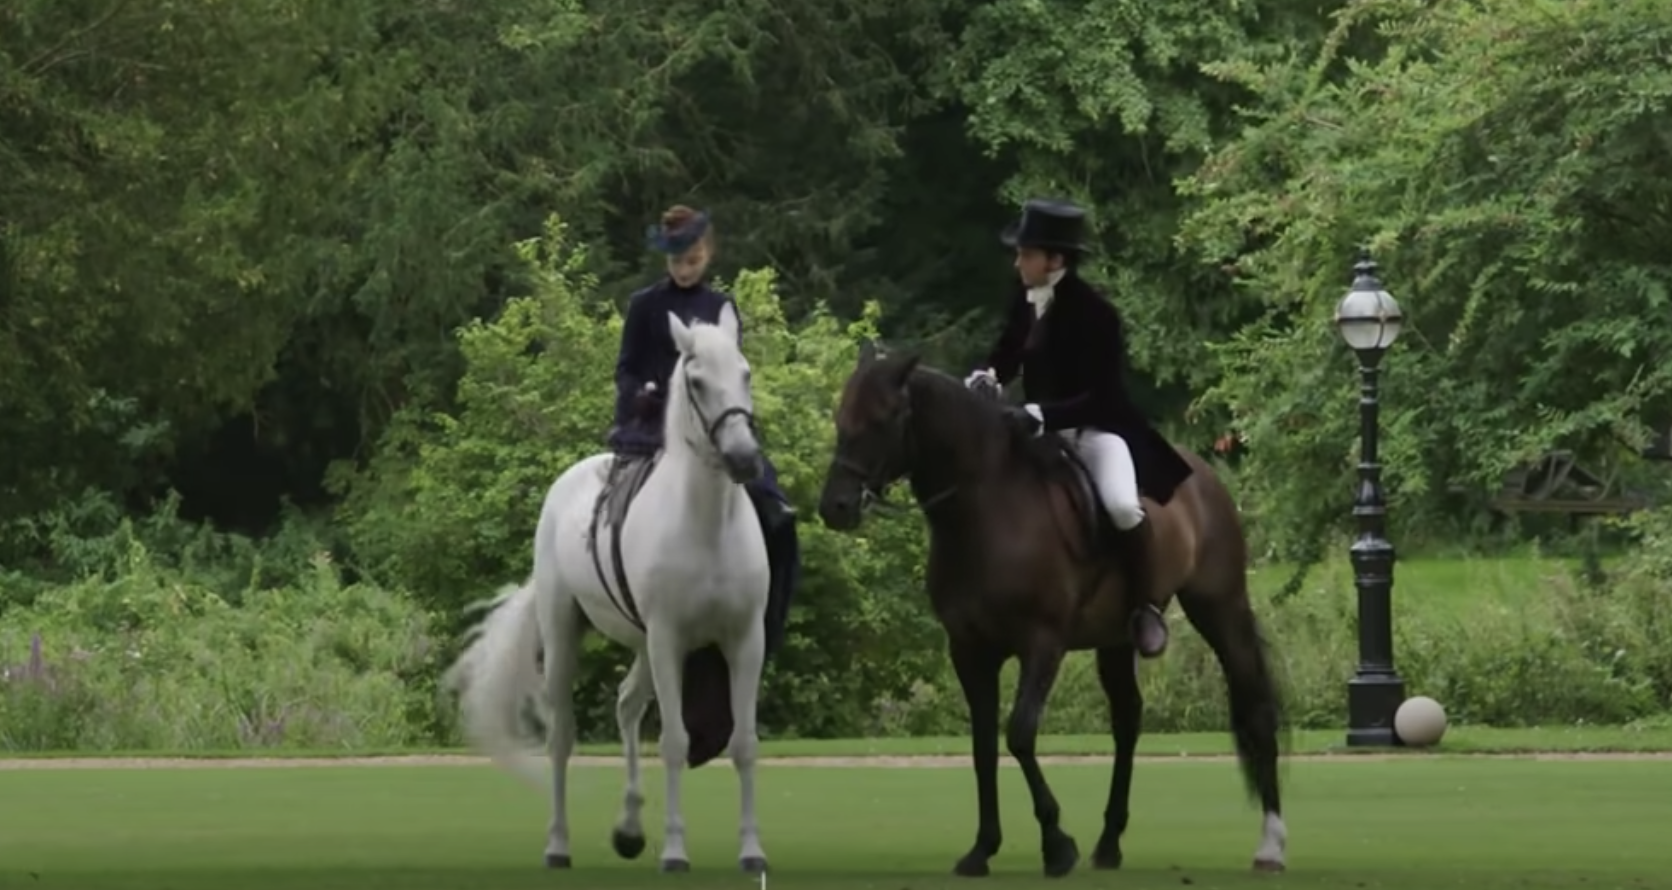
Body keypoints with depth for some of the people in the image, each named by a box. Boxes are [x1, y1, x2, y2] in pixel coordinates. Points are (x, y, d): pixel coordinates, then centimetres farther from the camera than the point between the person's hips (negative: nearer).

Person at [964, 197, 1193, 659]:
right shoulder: (1026, 298, 0)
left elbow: (1100, 397, -24)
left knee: (1121, 504, -33)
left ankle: (1148, 604, -14)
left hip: (1097, 427, -8)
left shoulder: (1094, 312, -20)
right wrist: (986, 377, -10)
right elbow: (1009, 351, 14)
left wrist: (1039, 414, -35)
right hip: (1041, 427, 8)